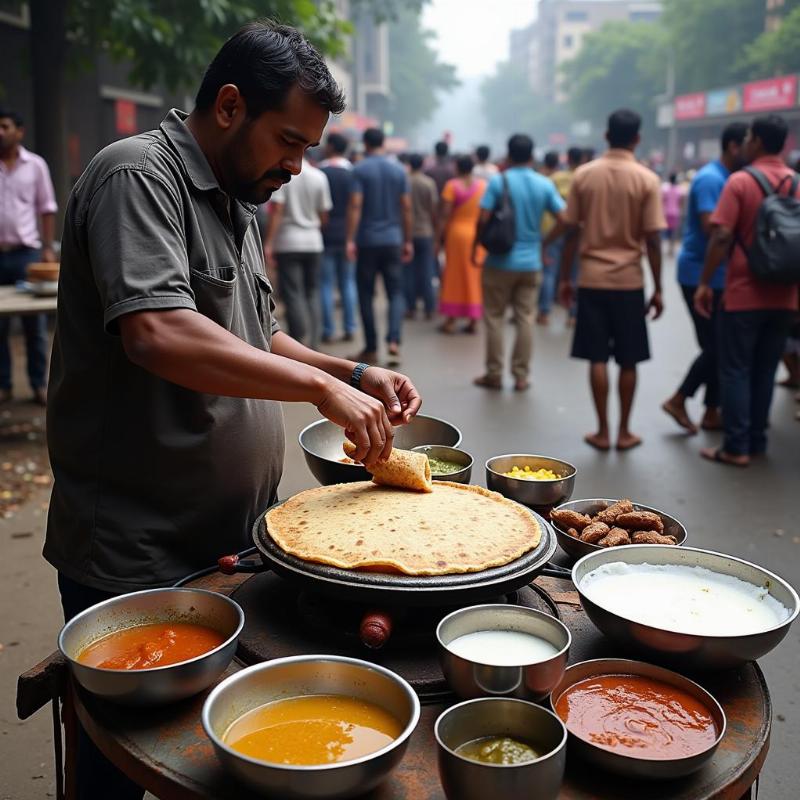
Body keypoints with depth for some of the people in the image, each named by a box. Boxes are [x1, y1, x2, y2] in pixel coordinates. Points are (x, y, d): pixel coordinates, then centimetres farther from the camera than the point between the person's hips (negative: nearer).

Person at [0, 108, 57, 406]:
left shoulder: (35, 165, 4)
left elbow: (47, 209, 6)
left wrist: (48, 248, 0)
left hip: (26, 252, 0)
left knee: (35, 323, 3)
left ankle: (39, 384, 10)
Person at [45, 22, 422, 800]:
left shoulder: (233, 203, 15)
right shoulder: (138, 175, -14)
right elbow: (158, 334, -30)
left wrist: (354, 374, 6)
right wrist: (323, 387, -25)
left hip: (229, 541, 8)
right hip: (136, 559, -8)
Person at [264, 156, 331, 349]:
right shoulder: (319, 176, 4)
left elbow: (276, 211, -13)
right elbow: (324, 215, 7)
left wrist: (268, 243, -12)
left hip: (287, 242, -4)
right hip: (313, 242, 4)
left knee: (292, 293, -2)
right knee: (312, 293, 11)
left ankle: (301, 341, -13)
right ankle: (313, 343, 12)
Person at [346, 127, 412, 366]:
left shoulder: (360, 170, -4)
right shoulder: (399, 170, 6)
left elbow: (355, 206, -13)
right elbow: (406, 208, 6)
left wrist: (350, 239, -13)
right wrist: (407, 241, 12)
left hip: (367, 240, -2)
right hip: (393, 239, 3)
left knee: (366, 294, 7)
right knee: (396, 292, 6)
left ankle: (371, 348, 11)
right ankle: (394, 340, -14)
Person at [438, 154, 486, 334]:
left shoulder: (452, 185, -6)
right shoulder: (483, 185, 3)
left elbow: (446, 214, -10)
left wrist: (442, 235, -3)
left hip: (458, 232, -2)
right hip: (479, 236, 2)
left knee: (454, 277, 5)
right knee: (475, 277, 8)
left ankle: (451, 320, 7)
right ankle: (474, 320, 9)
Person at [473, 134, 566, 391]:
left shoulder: (498, 181, -8)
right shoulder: (545, 184, 1)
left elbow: (483, 219, -13)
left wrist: (475, 247, 1)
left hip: (500, 261, -3)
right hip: (530, 261, 3)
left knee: (494, 318, 7)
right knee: (525, 319, 8)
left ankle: (494, 374, 11)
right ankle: (521, 375, 10)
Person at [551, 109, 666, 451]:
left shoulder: (583, 175, 0)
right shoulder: (647, 180, -5)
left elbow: (571, 232, 1)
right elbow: (653, 240, -7)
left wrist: (564, 278, 10)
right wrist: (658, 289, 1)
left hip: (592, 278, 1)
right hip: (629, 280, -1)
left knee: (597, 358, 6)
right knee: (628, 361, 9)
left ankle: (602, 432, 11)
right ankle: (624, 432, 15)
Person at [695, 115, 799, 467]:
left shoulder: (740, 181, -9)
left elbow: (722, 236, -16)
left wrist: (705, 283, -10)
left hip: (744, 293, -5)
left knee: (736, 371, 3)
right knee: (765, 370, 13)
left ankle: (736, 447, 3)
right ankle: (757, 442, 19)